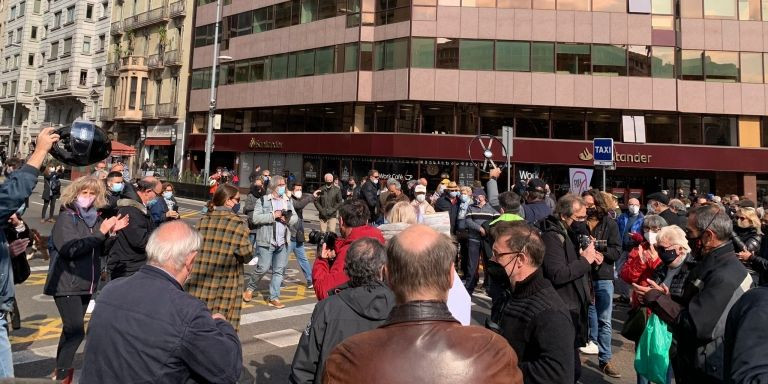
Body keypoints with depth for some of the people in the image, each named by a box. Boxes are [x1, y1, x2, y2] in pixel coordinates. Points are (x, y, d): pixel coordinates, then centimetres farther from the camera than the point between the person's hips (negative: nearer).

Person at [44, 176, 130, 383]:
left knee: (71, 329, 16)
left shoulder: (95, 218, 7)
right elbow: (70, 249, -24)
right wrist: (100, 232, -26)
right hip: (67, 284, -6)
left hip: (86, 283, 6)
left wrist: (112, 232, -3)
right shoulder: (66, 218, -10)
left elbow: (101, 249, 13)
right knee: (76, 331, -11)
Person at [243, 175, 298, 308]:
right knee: (263, 268, -5)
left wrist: (288, 218, -8)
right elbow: (256, 218, -13)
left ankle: (273, 298, 15)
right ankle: (250, 288, 22)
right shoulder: (263, 200, -3)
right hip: (266, 241, -5)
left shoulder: (288, 201, 15)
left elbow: (295, 218, 13)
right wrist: (273, 215, -18)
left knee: (279, 270, 6)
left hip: (283, 242, 5)